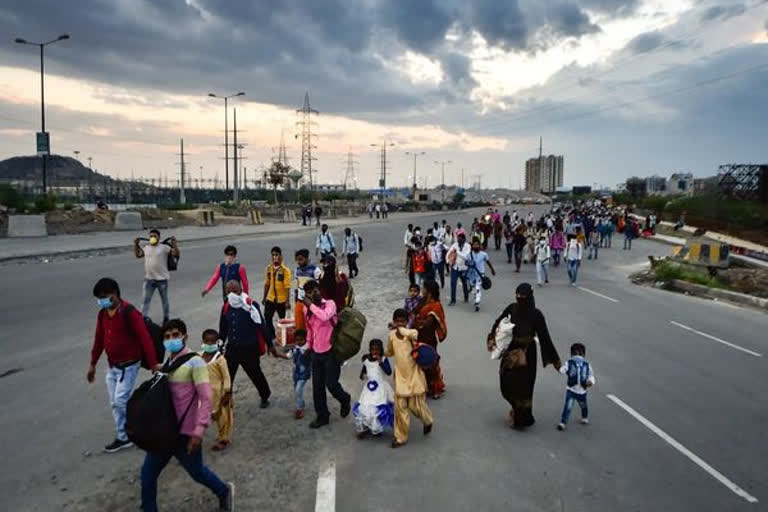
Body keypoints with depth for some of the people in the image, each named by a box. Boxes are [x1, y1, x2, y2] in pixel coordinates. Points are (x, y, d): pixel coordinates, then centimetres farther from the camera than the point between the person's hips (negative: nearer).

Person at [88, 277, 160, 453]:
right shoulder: (102, 314, 4)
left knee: (121, 401, -9)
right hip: (112, 365, 8)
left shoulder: (129, 313, -20)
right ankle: (124, 437, 24)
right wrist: (92, 364, 19)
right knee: (114, 403, 12)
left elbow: (145, 338, -22)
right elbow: (99, 339, 15)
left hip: (128, 365, -8)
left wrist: (153, 363, -24)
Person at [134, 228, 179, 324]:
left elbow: (176, 253, -15)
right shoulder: (145, 247, 7)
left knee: (164, 300, 12)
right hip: (148, 279, 4)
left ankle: (166, 318, 27)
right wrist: (136, 244, 14)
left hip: (162, 278, -3)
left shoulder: (164, 247, -8)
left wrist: (174, 243, -25)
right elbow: (138, 255, 24)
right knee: (146, 300, 2)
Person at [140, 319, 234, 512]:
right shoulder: (166, 363, 9)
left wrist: (199, 430, -23)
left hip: (185, 432, -6)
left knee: (197, 472, 10)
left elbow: (206, 398, -19)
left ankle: (224, 492, 37)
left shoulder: (195, 362, -13)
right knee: (148, 472, 10)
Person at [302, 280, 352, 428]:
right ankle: (322, 416, 25)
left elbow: (325, 317, -35)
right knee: (317, 386, 9)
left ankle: (345, 400, 28)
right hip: (316, 352, 5)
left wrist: (311, 305, -24)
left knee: (331, 383, -4)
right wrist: (308, 346, 20)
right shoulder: (307, 309, 4)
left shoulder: (330, 304, -12)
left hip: (331, 351, -5)